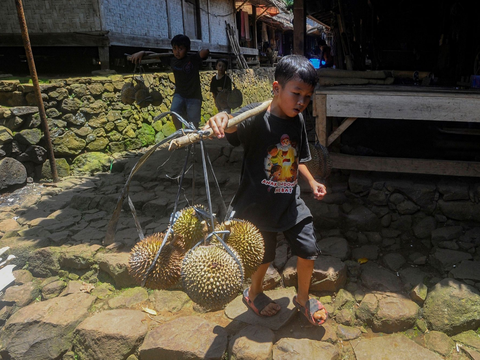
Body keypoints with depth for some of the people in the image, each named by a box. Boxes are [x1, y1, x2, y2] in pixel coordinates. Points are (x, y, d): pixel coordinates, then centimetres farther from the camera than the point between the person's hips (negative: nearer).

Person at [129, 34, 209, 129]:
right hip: (179, 94, 3)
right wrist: (142, 53, -2)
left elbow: (205, 51, -30)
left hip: (194, 97, -2)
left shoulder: (194, 59, -12)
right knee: (175, 111, -24)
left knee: (193, 123, 0)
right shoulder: (172, 60, 0)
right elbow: (154, 55, 11)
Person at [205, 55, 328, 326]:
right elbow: (234, 125, -39)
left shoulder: (298, 120, 0)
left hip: (291, 201, 5)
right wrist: (221, 120, -61)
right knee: (265, 255, 13)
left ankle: (303, 298, 37)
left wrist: (312, 182, 7)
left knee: (308, 251, 7)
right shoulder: (257, 116, -19)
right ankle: (254, 293, 46)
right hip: (259, 203, -5)